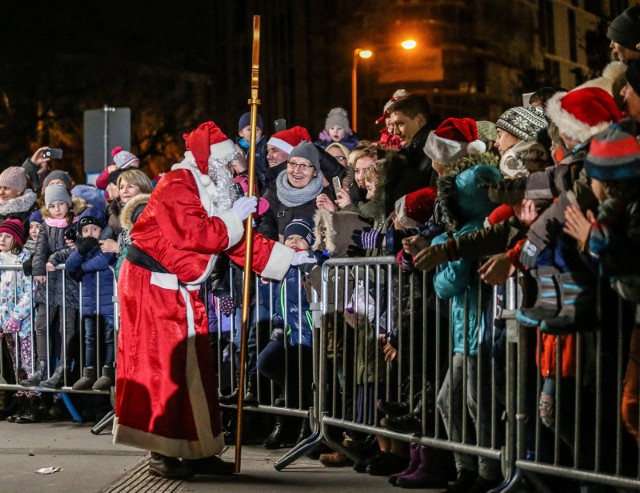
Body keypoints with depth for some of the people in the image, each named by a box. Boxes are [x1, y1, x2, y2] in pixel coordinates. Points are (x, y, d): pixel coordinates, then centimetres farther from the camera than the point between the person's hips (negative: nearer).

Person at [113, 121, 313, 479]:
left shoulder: (209, 191, 12)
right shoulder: (177, 186, -16)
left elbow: (236, 240, 13)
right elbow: (195, 234, -27)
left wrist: (289, 257, 9)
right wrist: (235, 217, -14)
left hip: (181, 292, 9)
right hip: (153, 287, -9)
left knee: (194, 367, 9)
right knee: (163, 368, -7)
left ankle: (196, 450, 14)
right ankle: (163, 453, -2)